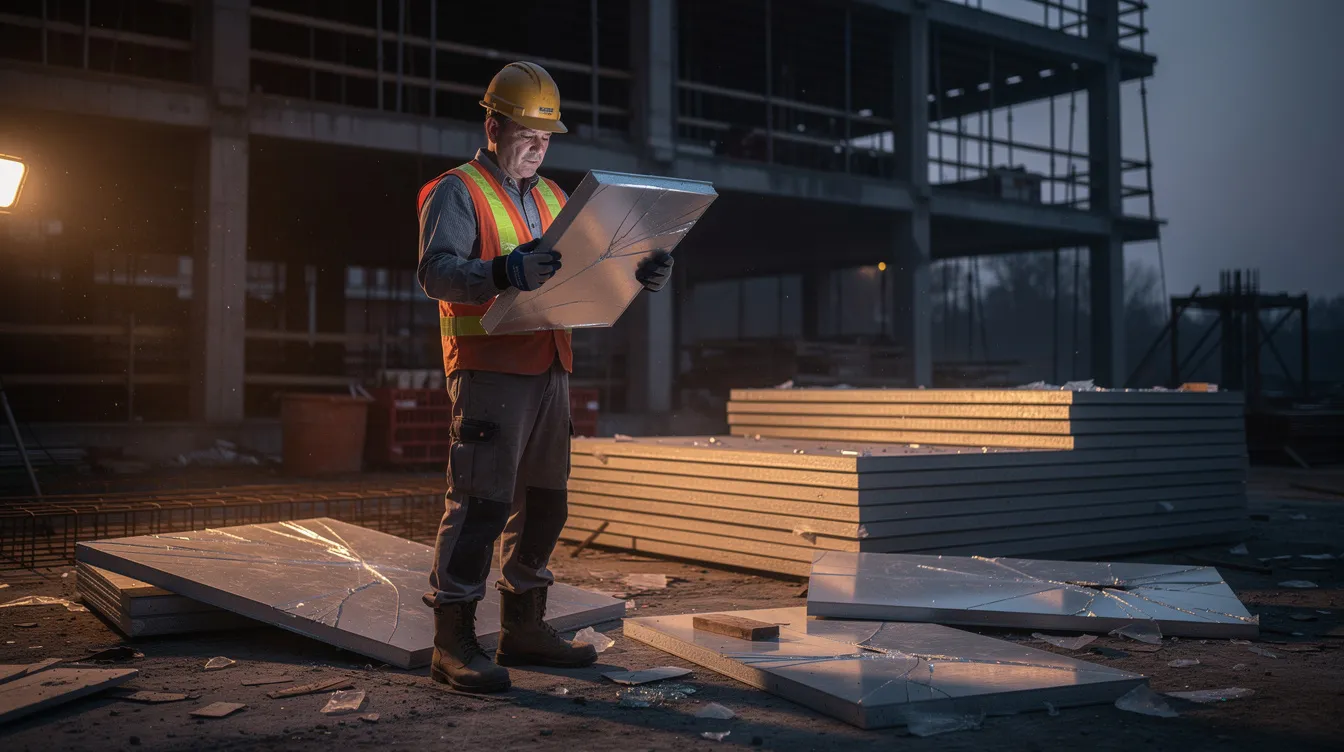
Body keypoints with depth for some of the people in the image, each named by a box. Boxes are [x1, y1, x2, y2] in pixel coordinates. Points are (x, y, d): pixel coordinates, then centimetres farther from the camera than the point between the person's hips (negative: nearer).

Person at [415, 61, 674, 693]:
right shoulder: (456, 193, -3)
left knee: (543, 500, 11)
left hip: (548, 368, 8)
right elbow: (436, 271, -18)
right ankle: (453, 642, -3)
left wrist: (639, 275, 0)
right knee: (481, 499, -10)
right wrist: (506, 273, -35)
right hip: (488, 368, -8)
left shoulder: (551, 197, 21)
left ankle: (522, 628, 22)